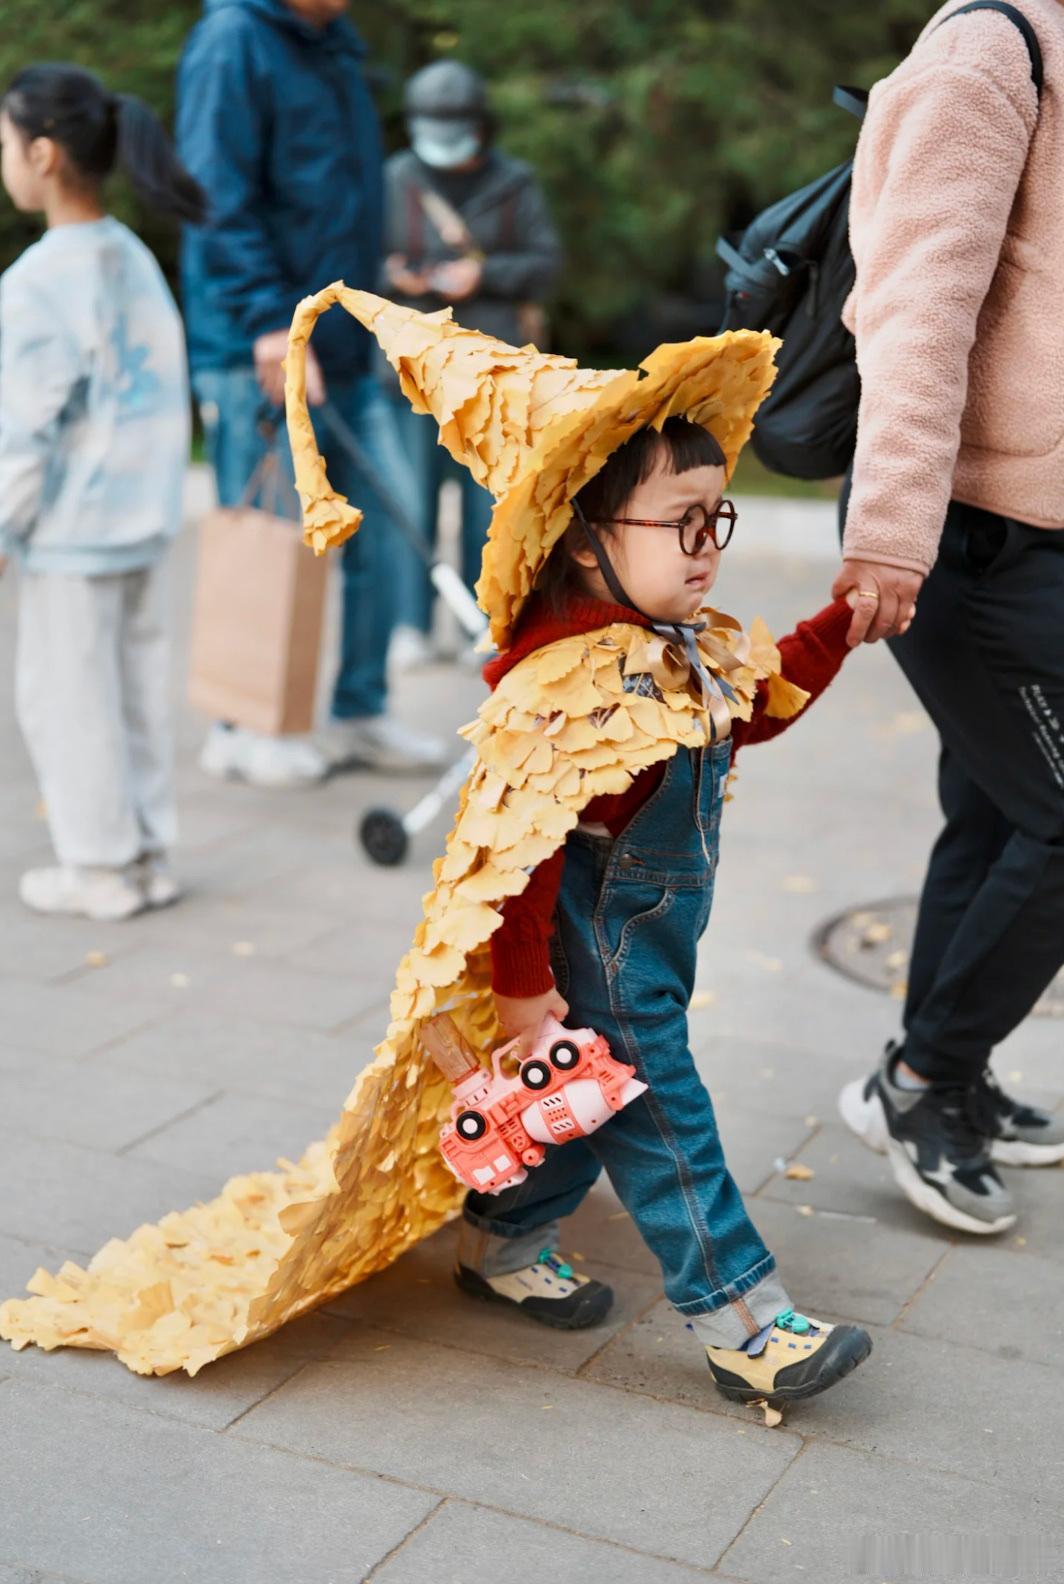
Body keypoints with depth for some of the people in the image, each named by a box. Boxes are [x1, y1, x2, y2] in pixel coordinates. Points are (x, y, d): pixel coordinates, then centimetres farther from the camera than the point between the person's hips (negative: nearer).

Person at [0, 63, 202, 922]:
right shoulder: (137, 260, 6)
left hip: (73, 530, -8)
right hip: (146, 517, 8)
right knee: (138, 682, 14)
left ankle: (102, 867, 13)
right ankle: (148, 851, 21)